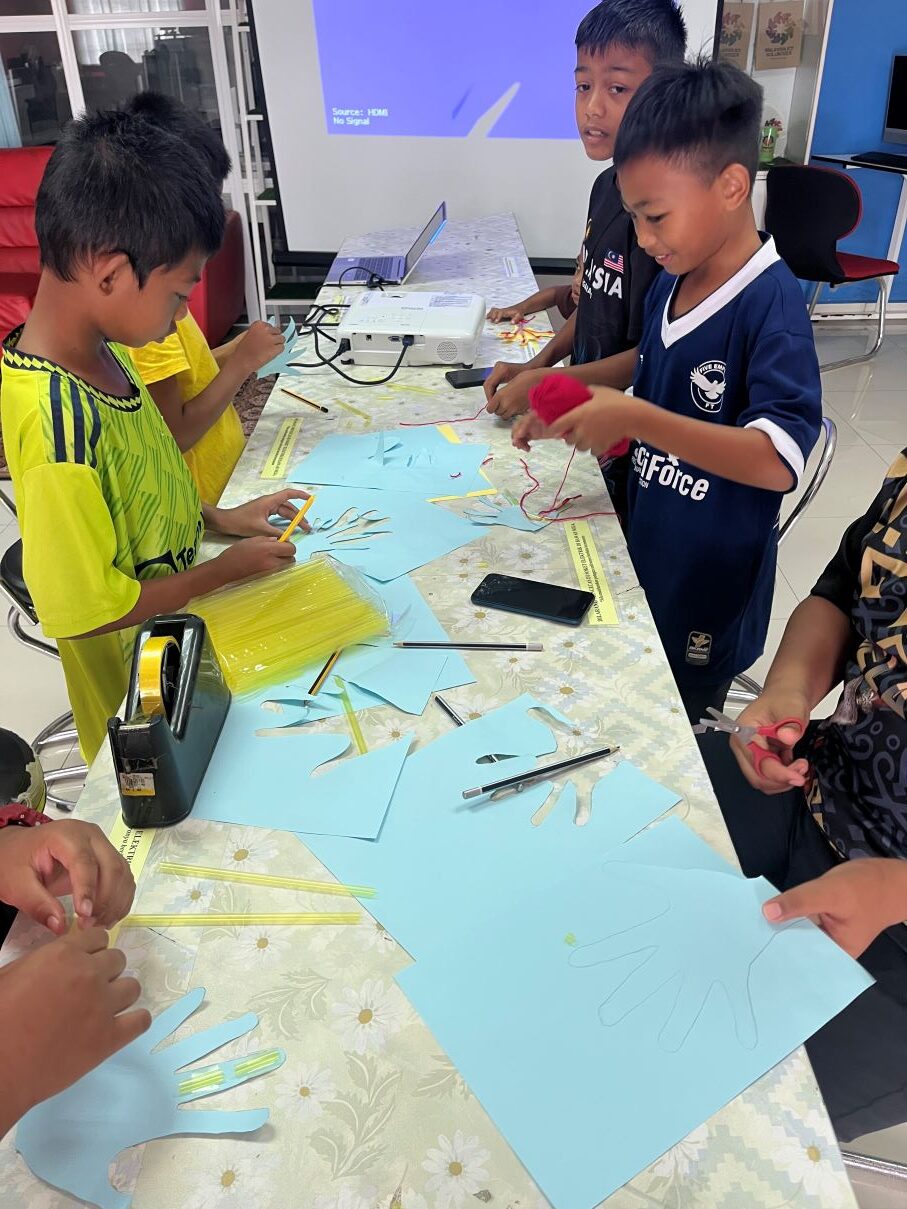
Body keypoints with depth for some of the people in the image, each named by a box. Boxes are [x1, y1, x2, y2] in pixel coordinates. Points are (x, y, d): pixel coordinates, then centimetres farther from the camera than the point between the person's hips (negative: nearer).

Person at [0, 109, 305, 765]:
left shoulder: (103, 353, -7)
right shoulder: (54, 418, -34)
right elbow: (88, 607, -27)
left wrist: (219, 517, 1)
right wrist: (227, 568, -17)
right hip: (141, 701, -8)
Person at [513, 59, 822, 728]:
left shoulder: (771, 303, -22)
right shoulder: (668, 286, 2)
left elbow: (778, 461, -32)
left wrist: (637, 419, -35)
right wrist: (573, 417, -4)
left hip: (709, 599, -7)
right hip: (646, 567, 7)